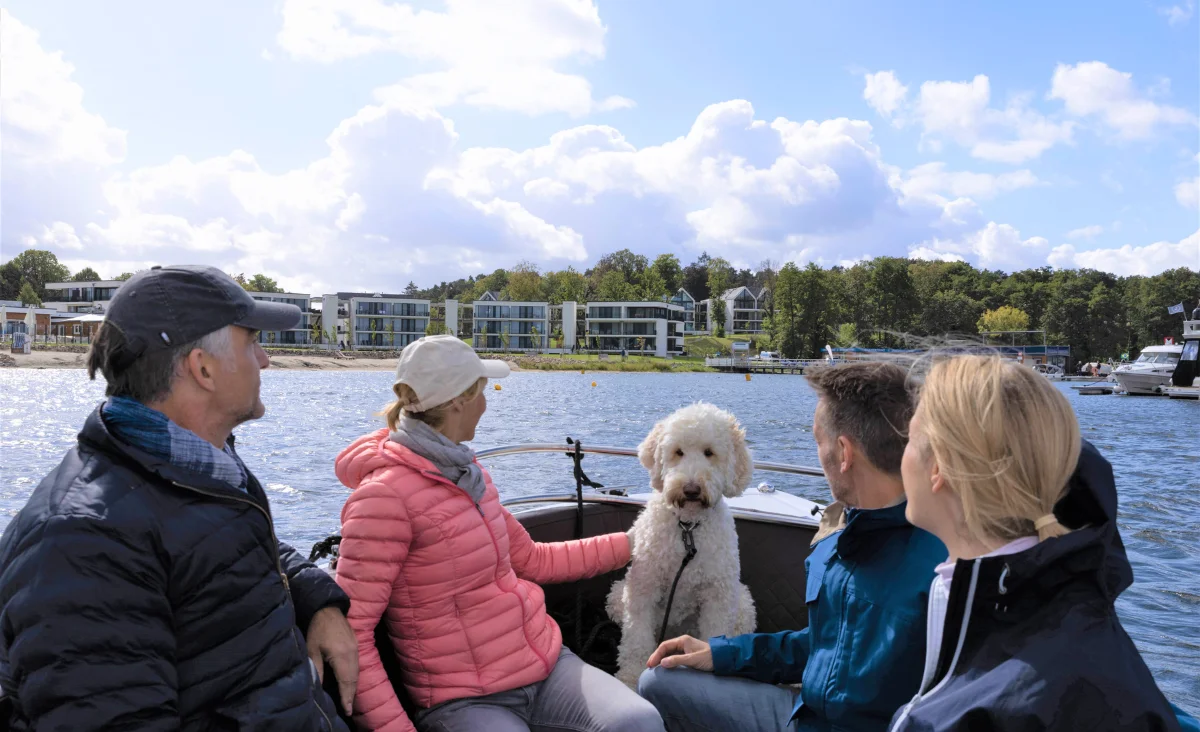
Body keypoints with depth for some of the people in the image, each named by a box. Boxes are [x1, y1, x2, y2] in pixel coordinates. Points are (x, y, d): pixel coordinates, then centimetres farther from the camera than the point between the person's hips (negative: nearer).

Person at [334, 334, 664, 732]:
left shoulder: (466, 473, 10)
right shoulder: (385, 495, -16)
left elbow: (533, 560, 19)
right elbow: (351, 630, -17)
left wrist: (630, 543, 19)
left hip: (546, 660, 7)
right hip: (461, 698, -7)